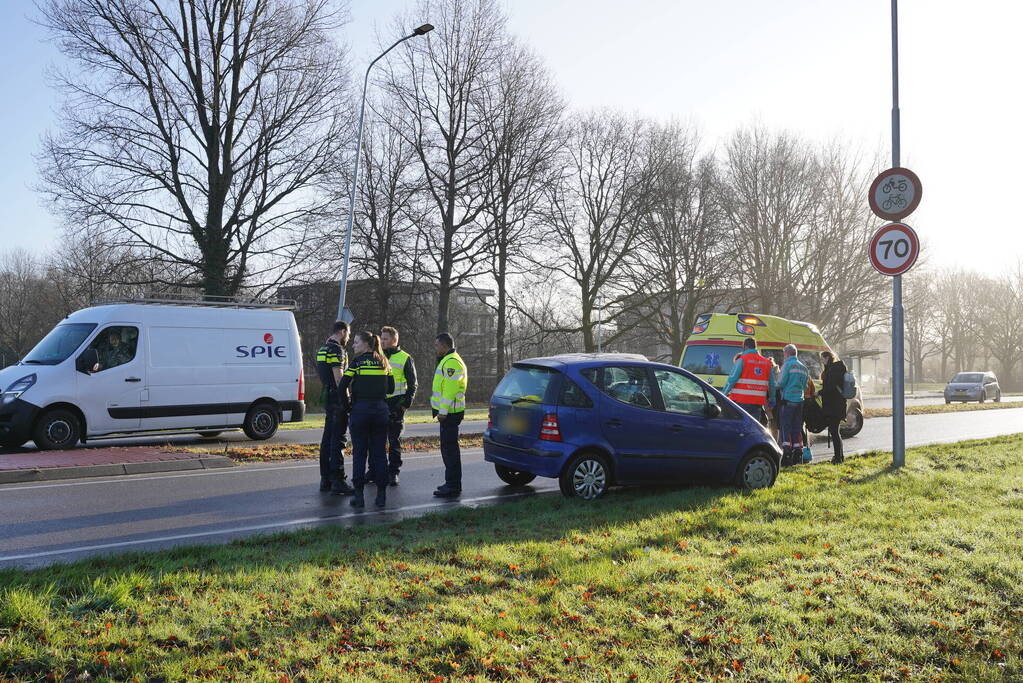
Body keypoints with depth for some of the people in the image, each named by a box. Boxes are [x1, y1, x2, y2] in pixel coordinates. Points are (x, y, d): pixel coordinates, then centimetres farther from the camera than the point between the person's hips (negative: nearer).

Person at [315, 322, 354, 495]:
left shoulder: (323, 349, 17)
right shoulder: (336, 350, -14)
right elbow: (338, 377, -20)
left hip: (327, 397, 10)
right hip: (337, 399, -10)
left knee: (327, 438, 13)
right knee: (338, 440, -9)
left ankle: (325, 479, 19)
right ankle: (337, 481, -9)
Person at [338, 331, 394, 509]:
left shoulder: (357, 362, -6)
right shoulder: (383, 362, 9)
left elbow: (342, 386, -11)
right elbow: (390, 388, 9)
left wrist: (347, 406, 2)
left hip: (360, 409, -4)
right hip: (381, 410, 4)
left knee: (359, 453, 3)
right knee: (379, 452, 8)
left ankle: (359, 495, 3)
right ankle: (381, 494, 9)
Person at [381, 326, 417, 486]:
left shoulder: (405, 358, 0)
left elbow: (412, 384, 2)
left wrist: (406, 403, -8)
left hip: (395, 405, -4)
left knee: (394, 440, 1)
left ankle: (393, 472, 7)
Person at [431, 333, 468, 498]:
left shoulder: (451, 362, -16)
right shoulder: (448, 360, 20)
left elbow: (450, 389, -23)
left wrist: (443, 411, -23)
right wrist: (442, 410, 22)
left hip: (449, 413, -11)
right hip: (449, 412, 11)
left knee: (449, 447, -9)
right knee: (448, 447, 15)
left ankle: (453, 486, -7)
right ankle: (452, 483, 23)